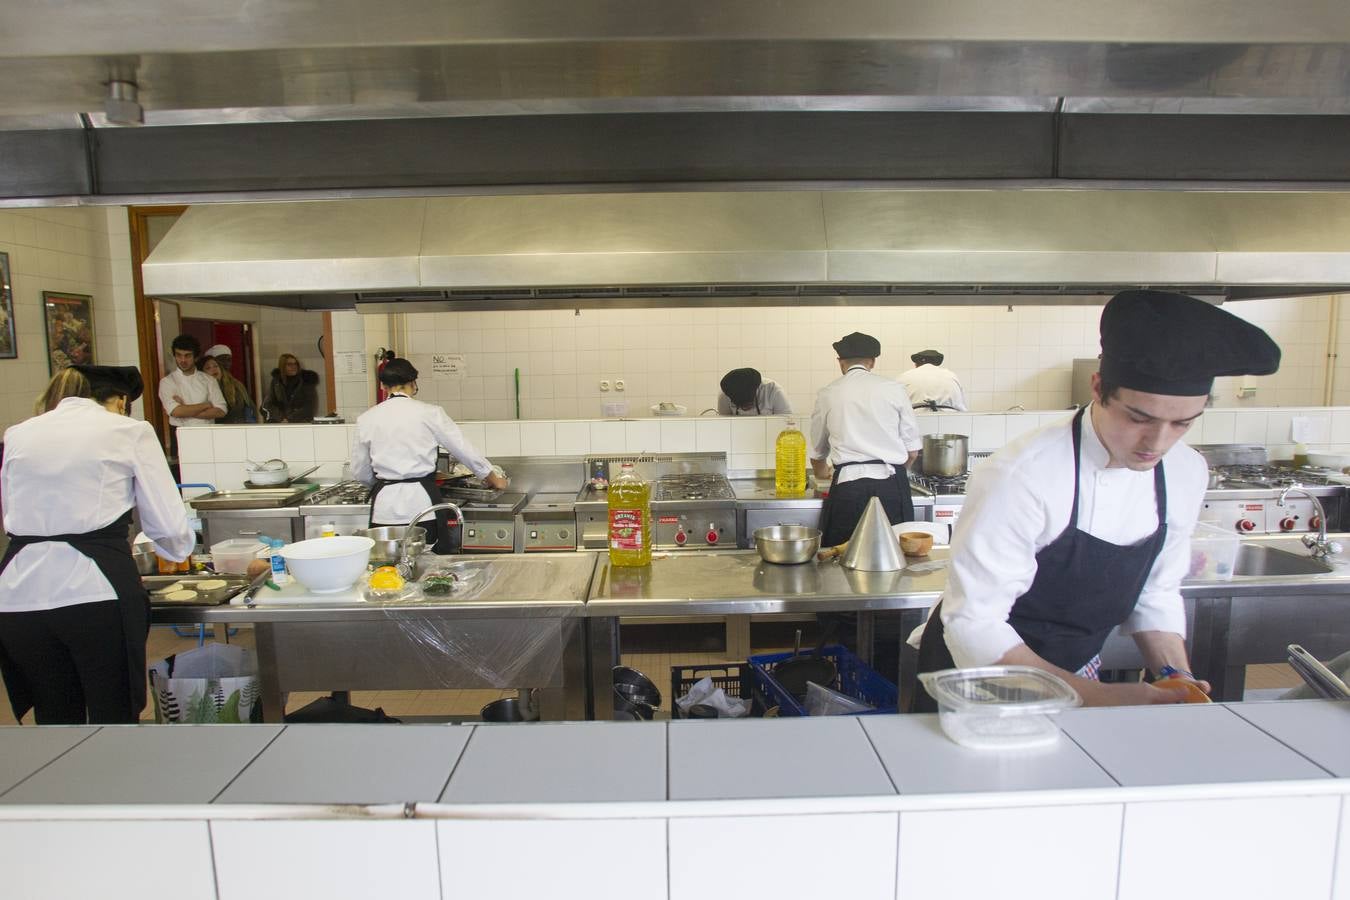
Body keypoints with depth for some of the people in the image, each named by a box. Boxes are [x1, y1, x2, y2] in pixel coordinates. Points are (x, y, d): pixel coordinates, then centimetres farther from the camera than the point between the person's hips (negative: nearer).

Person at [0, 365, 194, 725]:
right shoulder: (129, 431, 2)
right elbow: (168, 524, 1)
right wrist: (180, 549, 22)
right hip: (96, 592, -4)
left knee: (55, 718, 21)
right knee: (115, 717, 9)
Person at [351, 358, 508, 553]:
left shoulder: (366, 419, 4)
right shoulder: (429, 413, -3)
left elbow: (360, 473, 12)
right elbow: (465, 450, 3)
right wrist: (494, 480, 18)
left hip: (385, 506, 2)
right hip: (422, 501, -2)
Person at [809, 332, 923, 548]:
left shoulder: (827, 394, 8)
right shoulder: (893, 389, 5)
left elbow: (817, 453, 21)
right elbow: (912, 450, 9)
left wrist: (821, 473, 43)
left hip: (848, 484, 0)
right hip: (891, 485, 0)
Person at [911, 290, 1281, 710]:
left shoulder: (1186, 474, -8)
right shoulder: (1022, 476, -30)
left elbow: (1157, 593, 5)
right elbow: (974, 626, -28)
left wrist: (1177, 678, -9)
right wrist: (1095, 696, -30)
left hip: (1075, 676, 5)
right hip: (977, 676, -5)